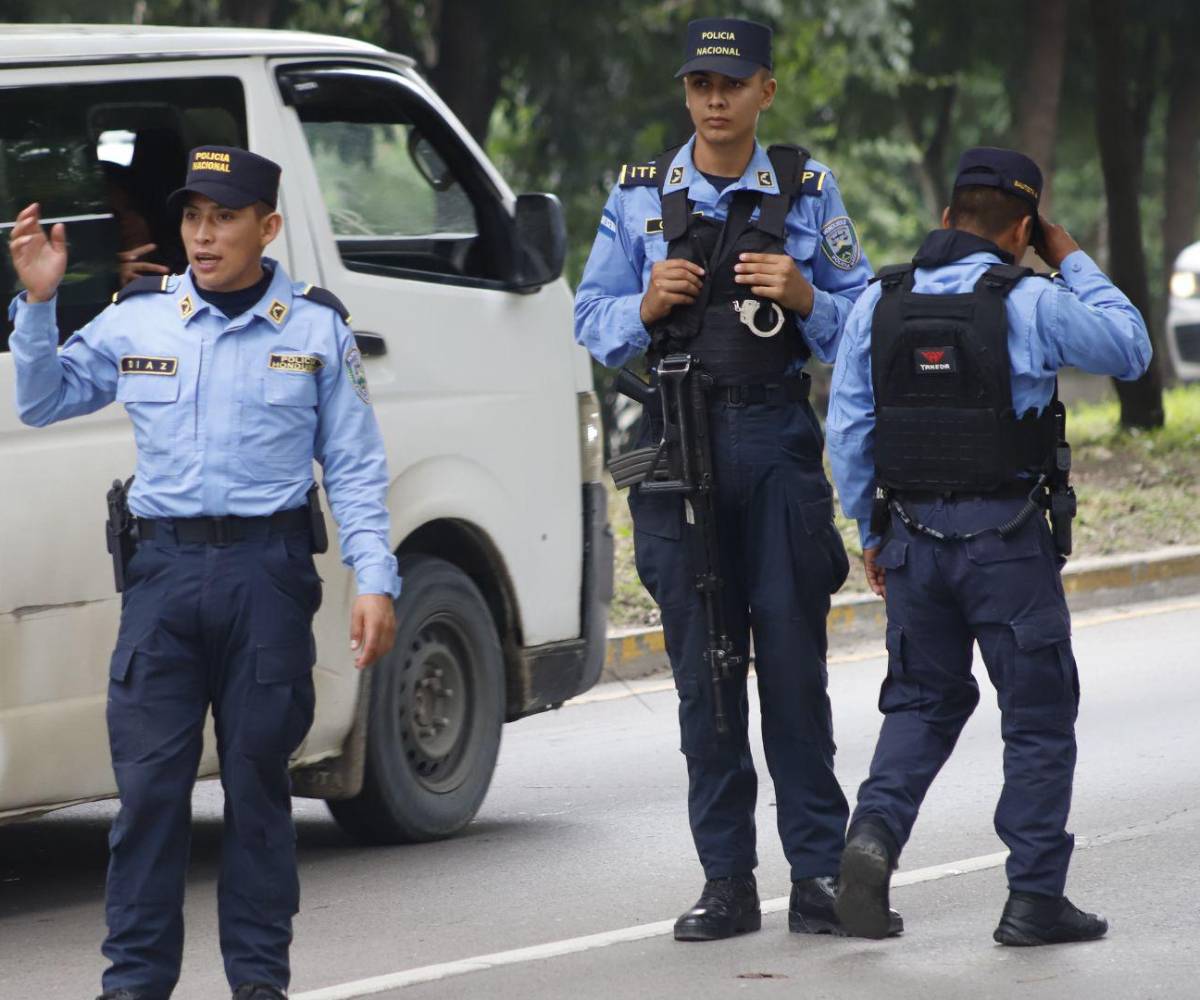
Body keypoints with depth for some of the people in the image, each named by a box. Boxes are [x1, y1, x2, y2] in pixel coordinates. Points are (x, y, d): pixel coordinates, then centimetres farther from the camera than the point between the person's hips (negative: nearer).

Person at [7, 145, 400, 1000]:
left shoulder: (317, 327, 6)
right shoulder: (137, 320, 8)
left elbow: (356, 467, 7)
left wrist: (376, 582, -2)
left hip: (269, 572, -1)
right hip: (165, 567, 1)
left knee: (258, 775, 3)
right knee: (149, 777, -3)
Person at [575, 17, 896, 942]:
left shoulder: (808, 192, 7)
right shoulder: (638, 197, 10)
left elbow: (863, 325, 8)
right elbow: (593, 324, 11)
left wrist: (805, 298, -12)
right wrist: (647, 308, -9)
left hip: (776, 442, -1)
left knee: (793, 658, -3)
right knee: (704, 666, 1)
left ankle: (819, 874, 2)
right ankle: (727, 883, 5)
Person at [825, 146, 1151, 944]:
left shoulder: (880, 304, 3)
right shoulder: (1028, 304, -10)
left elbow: (848, 430, 6)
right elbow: (1130, 349, 3)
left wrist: (872, 534, 15)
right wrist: (1072, 262, 9)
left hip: (914, 537, 4)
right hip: (1007, 540, -4)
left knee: (924, 701, 17)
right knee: (1039, 716, 6)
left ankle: (876, 831, -8)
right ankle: (1035, 899, 6)